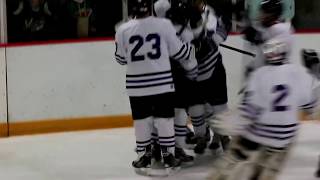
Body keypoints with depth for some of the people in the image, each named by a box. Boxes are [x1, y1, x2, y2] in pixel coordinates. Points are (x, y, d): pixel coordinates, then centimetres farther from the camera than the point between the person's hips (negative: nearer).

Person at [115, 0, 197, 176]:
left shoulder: (123, 30, -7)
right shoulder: (164, 25, -9)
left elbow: (121, 58, 6)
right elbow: (179, 51, 1)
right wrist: (191, 64, 20)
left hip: (137, 84, 1)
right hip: (162, 82, -1)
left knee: (141, 120, 11)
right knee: (164, 119, 8)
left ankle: (144, 156, 17)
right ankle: (168, 155, 13)